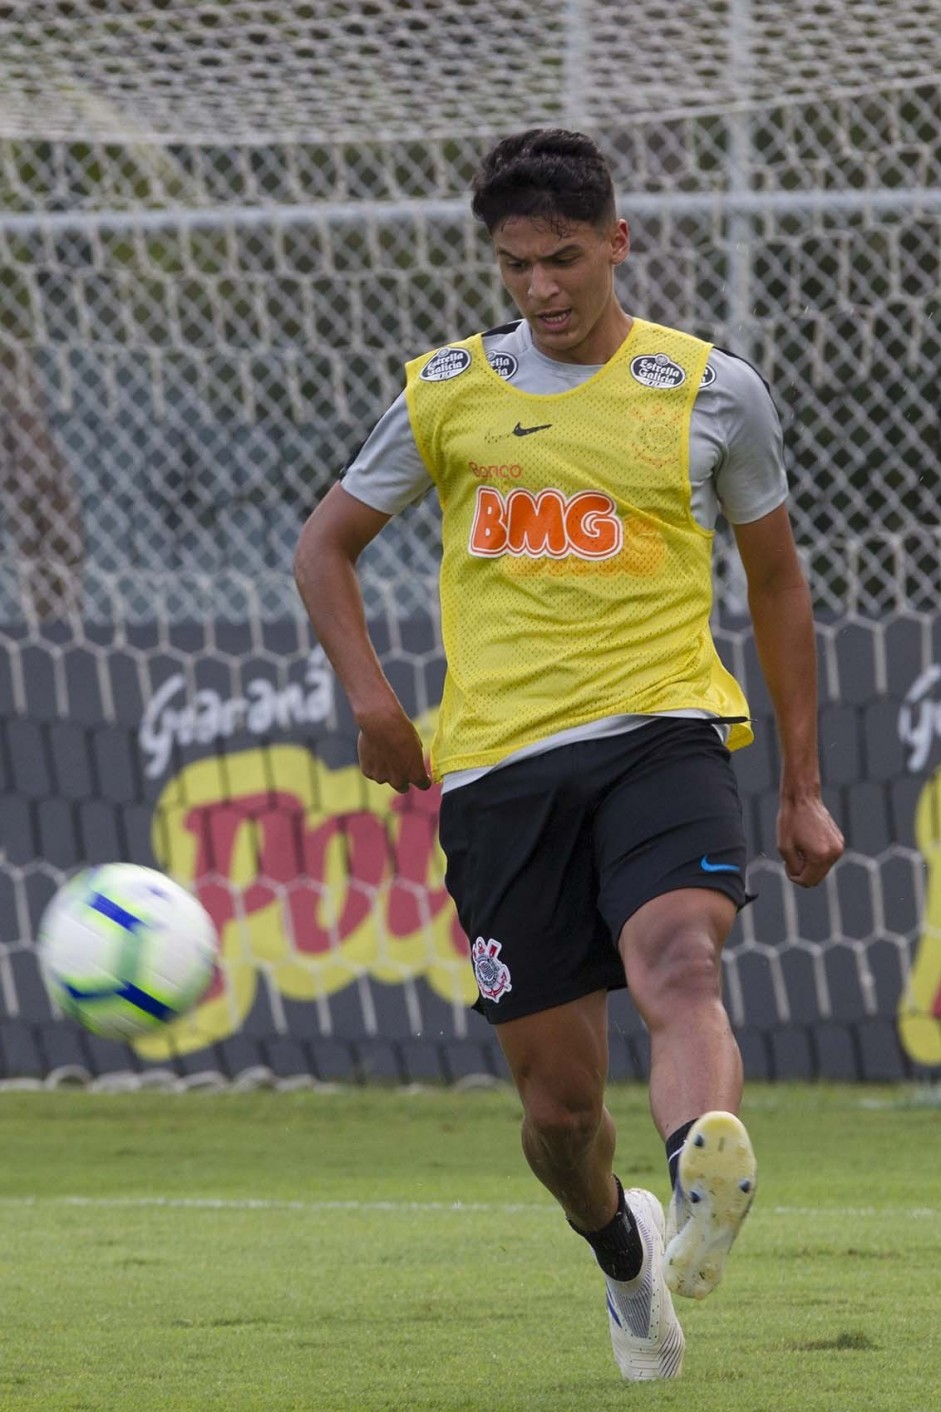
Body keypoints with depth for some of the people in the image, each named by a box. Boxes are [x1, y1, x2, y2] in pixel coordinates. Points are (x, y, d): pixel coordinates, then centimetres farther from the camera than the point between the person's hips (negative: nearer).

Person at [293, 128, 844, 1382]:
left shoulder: (713, 393, 7)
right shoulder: (449, 394, 9)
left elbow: (776, 583, 18)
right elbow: (326, 544, 19)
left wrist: (803, 787, 17)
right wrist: (369, 698, 0)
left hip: (662, 734, -1)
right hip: (499, 762, 2)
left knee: (680, 970, -32)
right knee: (559, 1101, 3)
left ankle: (705, 1191, -56)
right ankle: (622, 1254, 33)